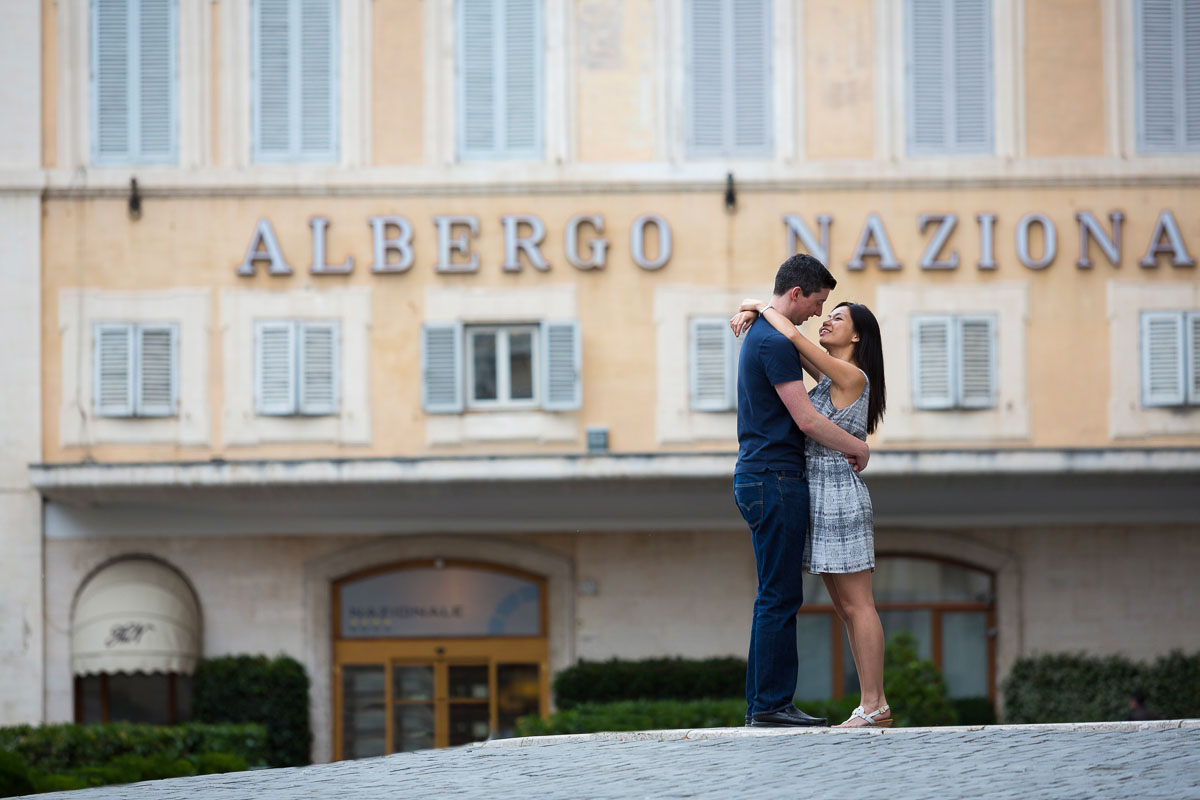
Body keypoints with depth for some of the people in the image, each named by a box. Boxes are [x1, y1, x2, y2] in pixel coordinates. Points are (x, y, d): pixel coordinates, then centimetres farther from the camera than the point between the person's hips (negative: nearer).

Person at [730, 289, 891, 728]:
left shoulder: (852, 376, -11)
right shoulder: (830, 376, 15)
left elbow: (792, 337, -18)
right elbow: (790, 337, 21)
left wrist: (762, 306, -2)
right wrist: (754, 311, 3)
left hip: (839, 495, -10)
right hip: (822, 497, 10)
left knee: (857, 606, -8)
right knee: (846, 608, 8)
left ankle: (873, 705, -7)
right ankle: (874, 705, 9)